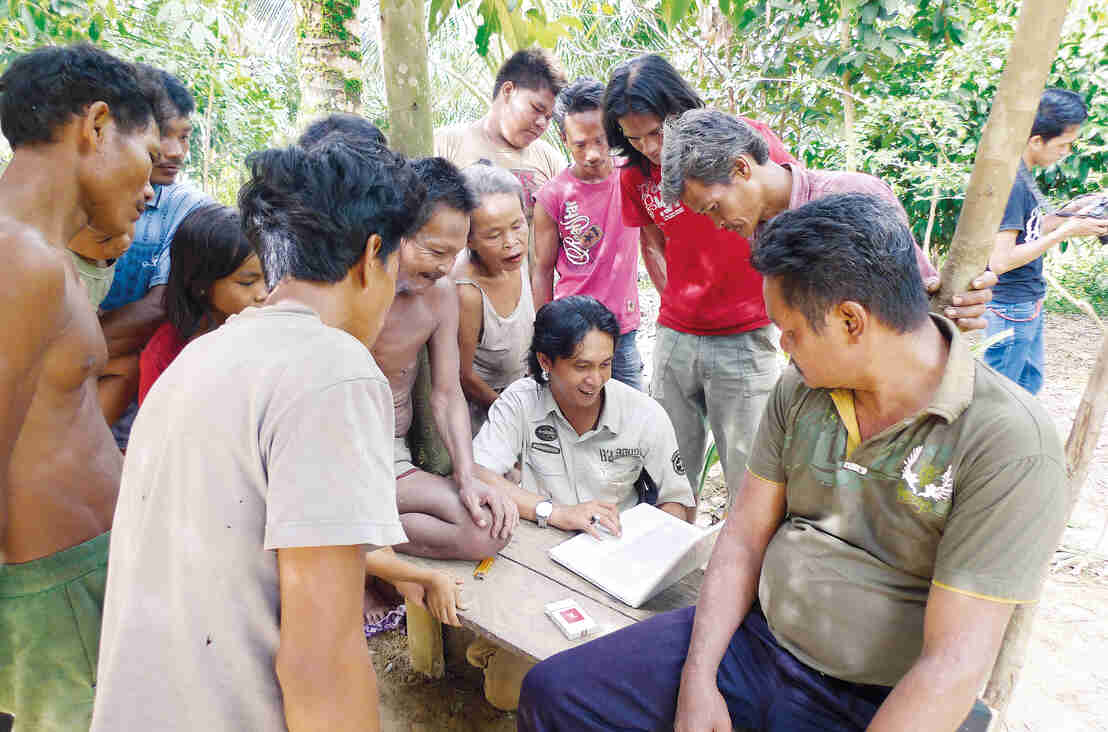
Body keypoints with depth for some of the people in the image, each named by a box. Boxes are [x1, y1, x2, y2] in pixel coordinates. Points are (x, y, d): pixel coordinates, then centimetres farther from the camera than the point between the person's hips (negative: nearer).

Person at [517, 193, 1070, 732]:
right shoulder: (798, 390, 0)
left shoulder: (1011, 443, -19)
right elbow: (745, 533, 2)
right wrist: (698, 679, -6)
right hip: (754, 638, 5)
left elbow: (953, 666, -20)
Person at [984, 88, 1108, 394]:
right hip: (1011, 308, -10)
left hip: (1029, 303, 10)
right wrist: (1066, 232, -20)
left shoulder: (1023, 174, 7)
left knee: (1030, 382, 21)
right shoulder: (1011, 182, -23)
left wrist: (1068, 218, 3)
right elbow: (1000, 260, -27)